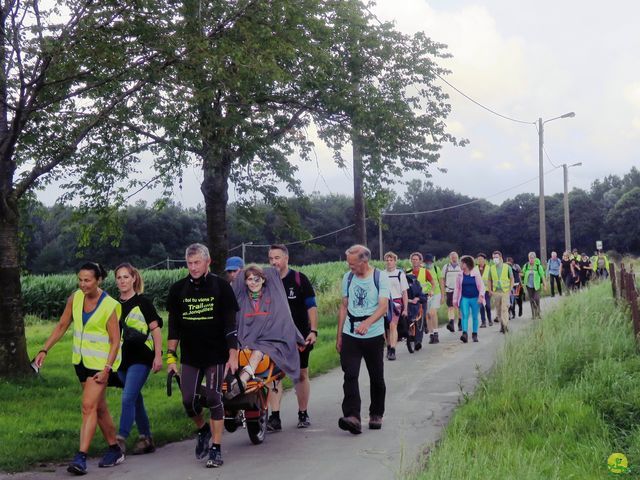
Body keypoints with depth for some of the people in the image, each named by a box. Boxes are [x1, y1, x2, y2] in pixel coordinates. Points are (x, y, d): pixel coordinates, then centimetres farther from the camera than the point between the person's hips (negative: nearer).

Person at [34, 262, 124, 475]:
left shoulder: (109, 306, -17)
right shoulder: (75, 298, -1)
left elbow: (115, 341, -14)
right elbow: (62, 326, 9)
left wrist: (107, 369, -21)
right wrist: (44, 350, 4)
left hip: (101, 362, -6)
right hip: (81, 360, 6)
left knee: (89, 406, -14)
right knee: (99, 407, 14)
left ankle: (81, 457, -15)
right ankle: (114, 450, 26)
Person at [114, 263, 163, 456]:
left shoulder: (142, 302, -4)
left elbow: (155, 329, -5)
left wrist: (158, 356, -11)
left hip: (140, 359, -6)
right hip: (122, 360, 6)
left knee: (128, 398, -14)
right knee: (136, 400, 11)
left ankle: (120, 440, -13)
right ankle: (146, 439, 20)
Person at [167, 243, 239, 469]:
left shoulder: (221, 287, -4)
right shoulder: (178, 289, 4)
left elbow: (230, 325, -5)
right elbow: (174, 326, 8)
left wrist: (233, 356, -10)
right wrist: (171, 356, 3)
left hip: (216, 356, -3)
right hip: (189, 357, 3)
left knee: (213, 398, -6)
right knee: (188, 399, -1)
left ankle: (216, 448, 4)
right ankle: (202, 429, 29)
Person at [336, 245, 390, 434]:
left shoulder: (380, 278, -6)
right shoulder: (348, 278, 7)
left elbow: (383, 306, -17)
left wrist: (367, 323, -35)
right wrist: (339, 336, 11)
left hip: (374, 335, -2)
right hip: (350, 335, 2)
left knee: (377, 378, 9)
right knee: (350, 376, -12)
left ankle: (376, 415, 25)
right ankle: (352, 417, -20)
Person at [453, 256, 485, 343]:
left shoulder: (476, 273, -3)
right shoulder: (460, 275, 4)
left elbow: (481, 286, -3)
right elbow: (457, 288, 8)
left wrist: (481, 296, -15)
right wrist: (455, 299, 6)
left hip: (475, 298, -1)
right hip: (464, 298, 1)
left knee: (475, 317, 7)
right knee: (465, 316, -12)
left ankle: (474, 334, 18)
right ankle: (464, 334, -21)